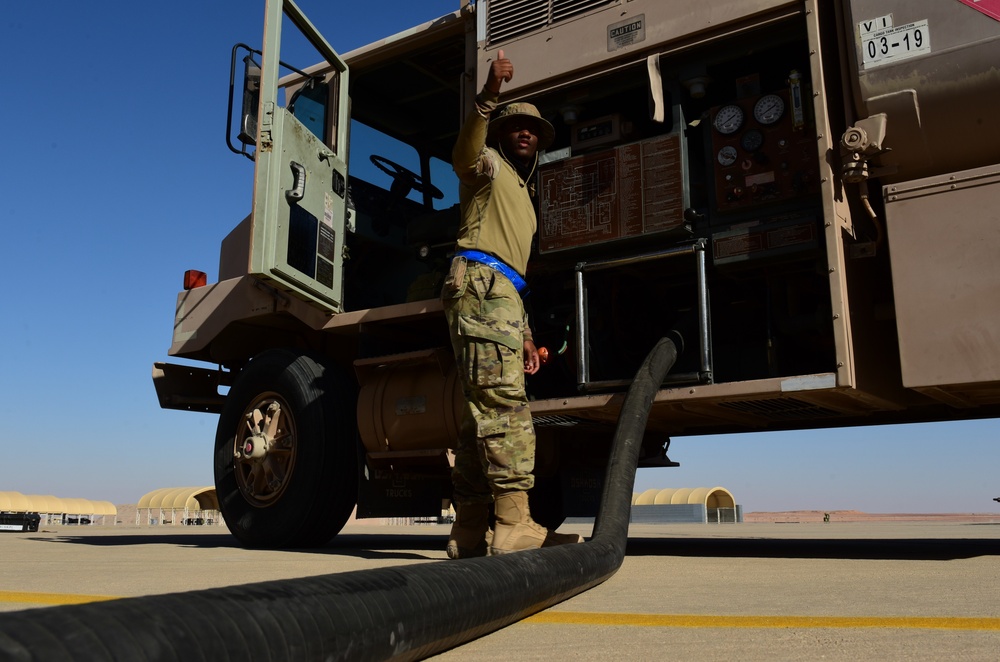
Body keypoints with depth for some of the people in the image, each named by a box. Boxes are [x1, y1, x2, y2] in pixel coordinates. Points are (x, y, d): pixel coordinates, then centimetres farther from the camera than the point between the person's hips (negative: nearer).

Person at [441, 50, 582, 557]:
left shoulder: (522, 195, 36)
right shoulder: (490, 165, 11)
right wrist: (488, 97, -31)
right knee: (505, 405, -21)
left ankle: (469, 533, 4)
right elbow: (463, 156, -17)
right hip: (479, 283, -9)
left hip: (500, 293, 10)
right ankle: (515, 526, -27)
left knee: (483, 414, 3)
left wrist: (525, 334, 26)